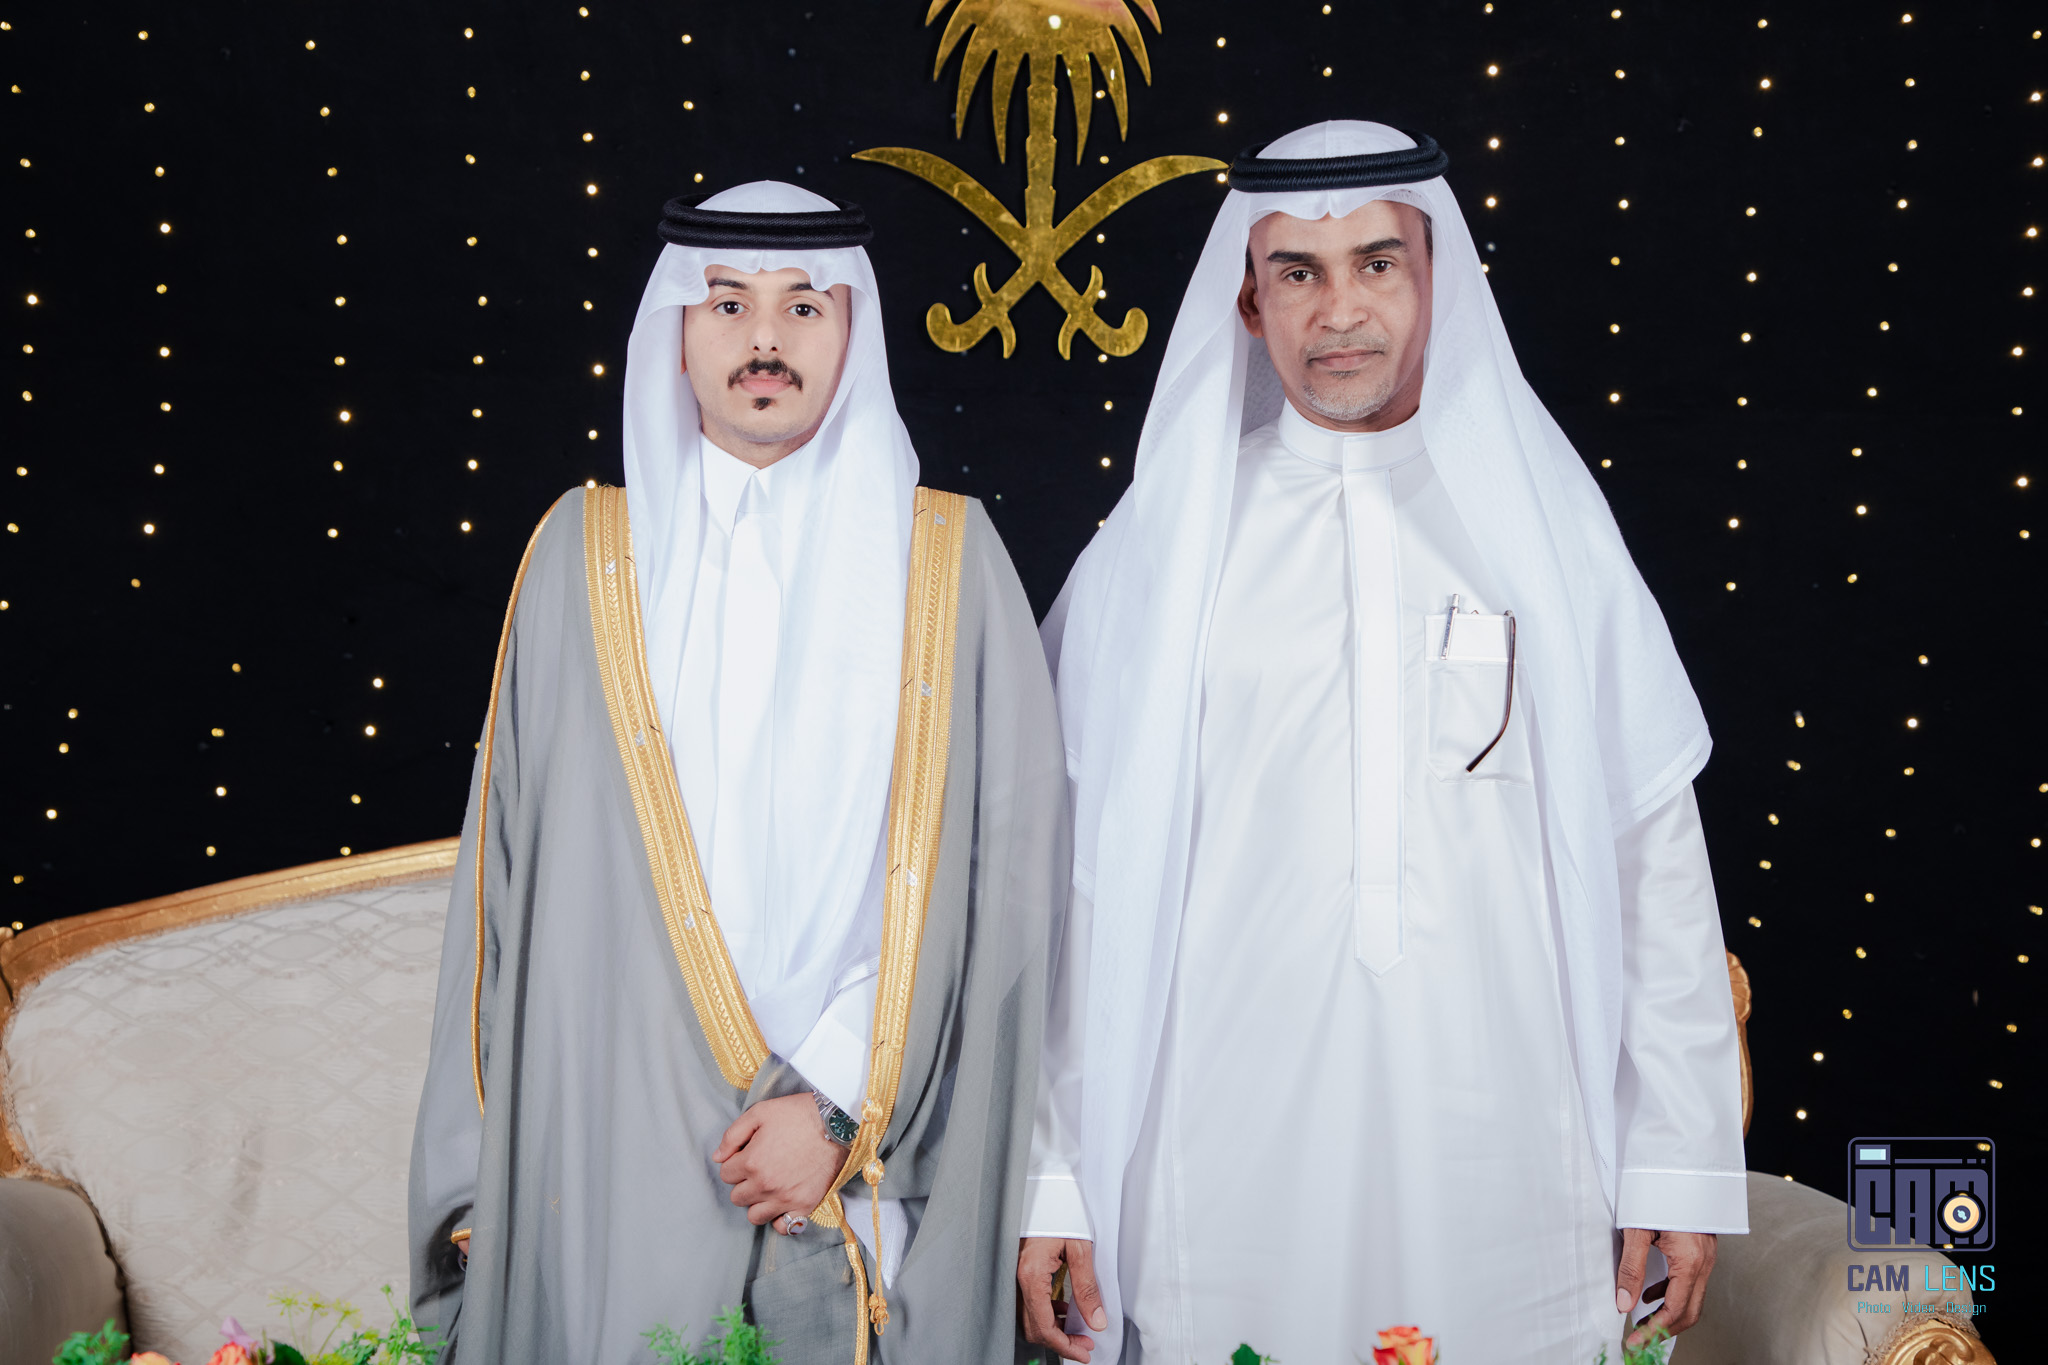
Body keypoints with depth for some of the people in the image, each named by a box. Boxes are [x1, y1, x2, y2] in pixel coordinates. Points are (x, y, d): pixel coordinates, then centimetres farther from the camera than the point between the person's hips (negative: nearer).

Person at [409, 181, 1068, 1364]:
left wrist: (841, 1097, -12)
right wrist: (483, 1172, 2)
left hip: (867, 1160, -1)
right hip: (617, 1145, 1)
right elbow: (511, 862, 6)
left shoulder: (945, 557, 2)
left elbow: (1000, 861, -4)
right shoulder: (585, 550, 6)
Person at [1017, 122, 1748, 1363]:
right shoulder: (1156, 556, 3)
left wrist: (1682, 1167, 1)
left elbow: (1654, 853, 4)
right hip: (1228, 1179, 0)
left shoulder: (1548, 533, 5)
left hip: (1510, 1183, 1)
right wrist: (1053, 1181, 0)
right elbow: (1079, 875, 2)